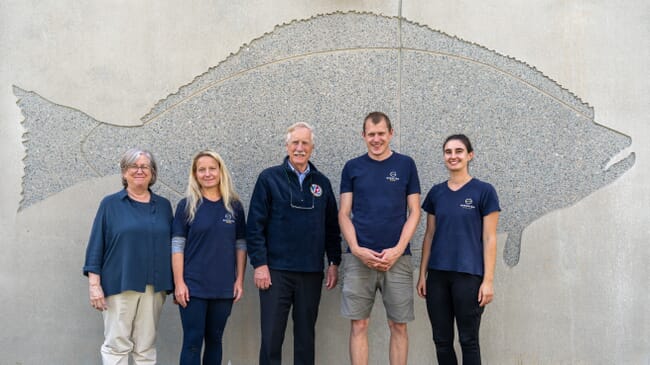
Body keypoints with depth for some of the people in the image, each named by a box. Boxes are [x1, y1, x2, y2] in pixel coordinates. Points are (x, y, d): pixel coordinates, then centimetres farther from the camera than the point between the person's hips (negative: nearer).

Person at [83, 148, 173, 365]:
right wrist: (94, 284, -8)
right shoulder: (110, 204, 2)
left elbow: (170, 245, 12)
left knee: (146, 347, 8)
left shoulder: (163, 206, 10)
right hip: (119, 285, -3)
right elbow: (96, 246, 0)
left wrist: (172, 284, 8)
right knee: (116, 344, -1)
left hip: (154, 287, 3)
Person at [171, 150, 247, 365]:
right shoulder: (187, 205, -1)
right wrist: (179, 283, -10)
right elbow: (177, 246, -4)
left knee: (214, 340, 11)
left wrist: (240, 280, 2)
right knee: (193, 342, 0)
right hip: (193, 287, -2)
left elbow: (240, 245, 8)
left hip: (224, 288, 2)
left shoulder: (234, 206, 5)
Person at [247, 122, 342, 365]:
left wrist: (334, 263, 7)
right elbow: (255, 225, -3)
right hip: (275, 271, -3)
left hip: (312, 272, 3)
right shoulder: (269, 178, 1)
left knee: (306, 336, 10)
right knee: (271, 336, 1)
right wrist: (259, 264, -9)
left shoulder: (322, 183, 10)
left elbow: (332, 227, 13)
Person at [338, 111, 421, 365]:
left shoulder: (405, 165, 6)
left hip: (397, 257, 0)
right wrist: (356, 249, -8)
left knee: (398, 325, 4)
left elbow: (414, 212, 4)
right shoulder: (352, 167, 7)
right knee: (359, 325, 3)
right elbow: (344, 213, 6)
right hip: (359, 258, 1)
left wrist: (398, 249, -8)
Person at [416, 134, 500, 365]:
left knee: (468, 340, 4)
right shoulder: (436, 192, 9)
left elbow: (489, 238, -5)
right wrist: (422, 274, 7)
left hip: (468, 275, -4)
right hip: (437, 275, 4)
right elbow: (429, 235, 11)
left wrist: (488, 280, -10)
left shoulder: (484, 191, -3)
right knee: (441, 340, 10)